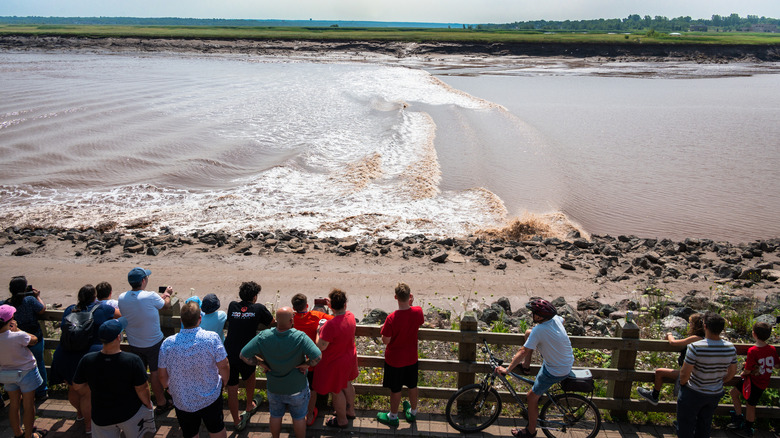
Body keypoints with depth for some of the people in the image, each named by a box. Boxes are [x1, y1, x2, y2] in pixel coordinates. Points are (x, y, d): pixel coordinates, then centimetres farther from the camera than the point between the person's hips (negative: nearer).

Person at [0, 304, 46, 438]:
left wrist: (11, 330, -4)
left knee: (14, 404, 21)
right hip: (26, 372, -5)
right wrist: (17, 329, -10)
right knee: (28, 406, 11)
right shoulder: (18, 336, -31)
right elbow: (34, 339, -12)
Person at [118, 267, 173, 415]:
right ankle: (161, 404, 24)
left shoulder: (122, 298, -10)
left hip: (134, 344, 5)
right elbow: (166, 305, -5)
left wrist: (162, 295, 12)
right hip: (153, 343, -5)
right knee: (156, 373, 10)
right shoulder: (151, 296, -24)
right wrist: (167, 294, 17)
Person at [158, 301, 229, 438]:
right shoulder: (212, 338, -21)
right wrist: (223, 382, 6)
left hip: (182, 401, 1)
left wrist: (168, 388, 17)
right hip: (211, 398, -1)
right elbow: (223, 366, -15)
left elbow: (163, 376, -5)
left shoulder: (167, 343, -16)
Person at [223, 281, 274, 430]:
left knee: (232, 389, 11)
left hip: (228, 354, 2)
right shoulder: (258, 308, -3)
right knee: (250, 377, 29)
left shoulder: (232, 306, 4)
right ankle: (249, 407, 44)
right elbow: (271, 322, 13)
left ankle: (237, 422, 21)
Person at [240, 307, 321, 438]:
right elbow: (317, 356, -38)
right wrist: (307, 364, -19)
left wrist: (261, 363, -8)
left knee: (275, 416, 28)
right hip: (297, 388, -2)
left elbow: (244, 355, -18)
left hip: (274, 388, 3)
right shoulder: (300, 337, -29)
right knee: (299, 417, 22)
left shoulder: (264, 337, -21)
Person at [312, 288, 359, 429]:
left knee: (336, 391, 15)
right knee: (347, 384, 29)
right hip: (350, 358, 7)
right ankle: (350, 410, 50)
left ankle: (342, 420, 34)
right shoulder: (350, 316, -11)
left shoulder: (330, 325, -36)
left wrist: (319, 331, -12)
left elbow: (321, 346, -26)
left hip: (336, 363, -7)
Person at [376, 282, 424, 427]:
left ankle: (393, 417, 36)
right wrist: (411, 304, -4)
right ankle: (413, 413, 44)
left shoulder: (392, 318, -30)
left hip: (395, 360, -4)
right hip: (411, 358, 4)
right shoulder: (418, 311, -18)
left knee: (395, 389, 15)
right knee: (412, 386, 24)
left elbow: (385, 341, -20)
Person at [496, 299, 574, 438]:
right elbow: (562, 321, 18)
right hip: (567, 362, 8)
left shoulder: (538, 330, -31)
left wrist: (506, 369, -18)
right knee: (528, 332, 11)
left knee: (532, 397, 6)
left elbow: (523, 351, -26)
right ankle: (526, 366, 28)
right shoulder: (555, 318, -9)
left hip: (556, 371, -8)